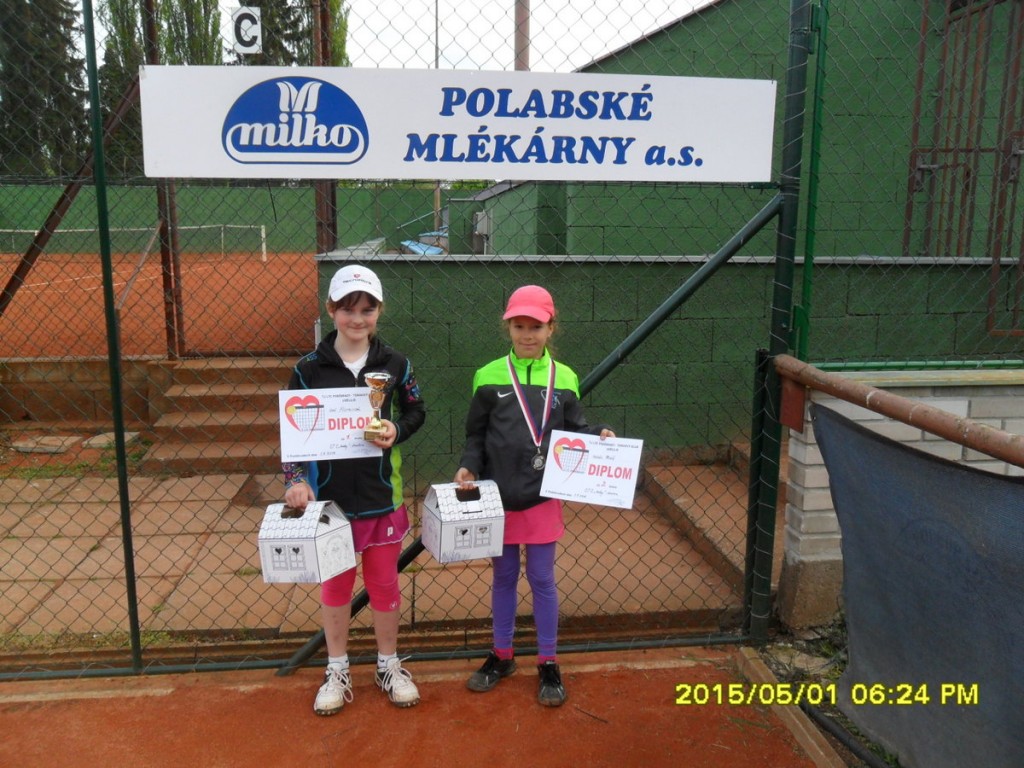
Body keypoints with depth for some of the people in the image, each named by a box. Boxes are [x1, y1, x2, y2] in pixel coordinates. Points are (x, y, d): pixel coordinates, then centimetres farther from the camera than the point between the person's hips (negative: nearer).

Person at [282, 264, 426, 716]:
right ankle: (337, 673, 32)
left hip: (382, 495, 1)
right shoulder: (310, 368, -6)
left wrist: (396, 432, -11)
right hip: (328, 496, 0)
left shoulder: (394, 364, -2)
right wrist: (295, 480, -16)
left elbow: (416, 411, 9)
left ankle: (389, 667, 33)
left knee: (384, 582, 13)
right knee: (335, 584, 14)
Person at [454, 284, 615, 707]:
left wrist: (598, 435, -12)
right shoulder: (489, 377, -3)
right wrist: (469, 467, -12)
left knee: (542, 579, 10)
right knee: (503, 578, 15)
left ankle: (548, 664, 25)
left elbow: (573, 429, 7)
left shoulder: (564, 379, -1)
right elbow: (475, 434, 3)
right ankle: (501, 655, 33)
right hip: (499, 497, 0)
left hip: (543, 498, 0)